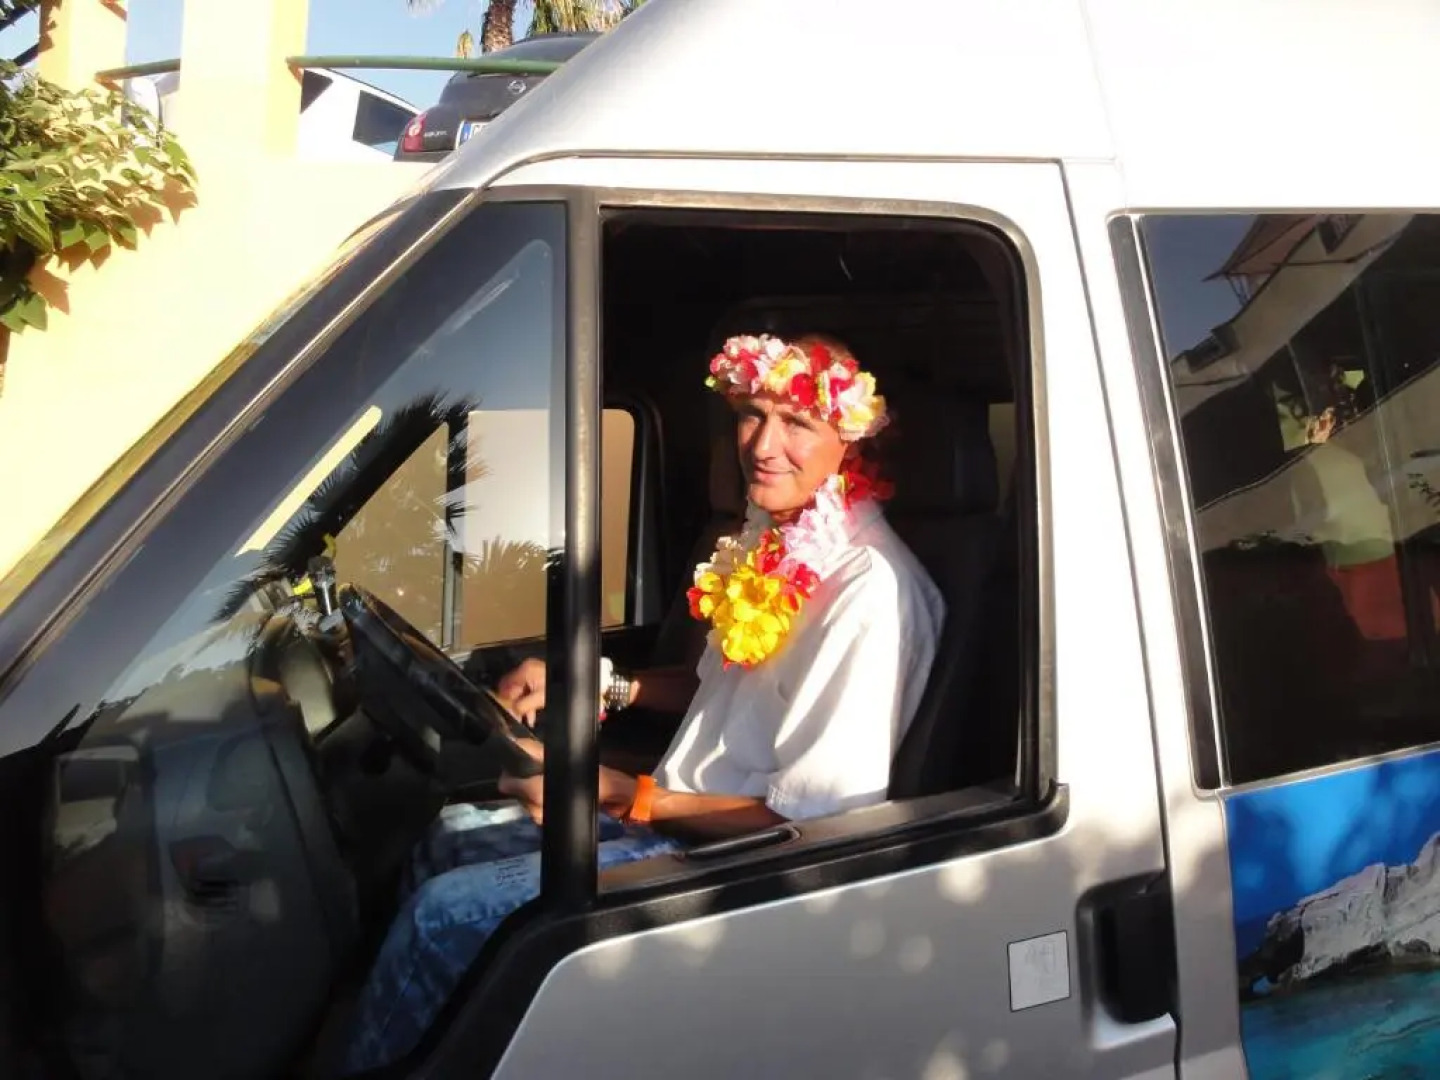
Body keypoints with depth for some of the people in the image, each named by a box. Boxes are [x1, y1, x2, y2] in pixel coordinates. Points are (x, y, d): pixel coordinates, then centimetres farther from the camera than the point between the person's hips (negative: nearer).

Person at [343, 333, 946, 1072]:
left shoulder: (869, 590, -23)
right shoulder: (772, 535, 4)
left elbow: (820, 820, -24)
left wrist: (624, 796, -26)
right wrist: (596, 685, 6)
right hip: (681, 808, 9)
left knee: (441, 914, -12)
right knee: (451, 837, 13)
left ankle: (369, 1056, 15)